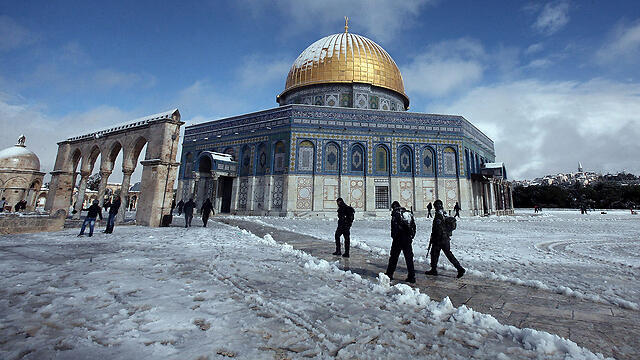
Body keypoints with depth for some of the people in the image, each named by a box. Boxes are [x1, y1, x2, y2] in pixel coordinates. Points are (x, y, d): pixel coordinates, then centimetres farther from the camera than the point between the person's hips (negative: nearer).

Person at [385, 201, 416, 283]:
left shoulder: (395, 214, -7)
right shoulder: (409, 213, 12)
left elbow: (394, 227, -13)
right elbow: (414, 226, 13)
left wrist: (393, 236, -2)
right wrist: (411, 237, 15)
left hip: (398, 239, -5)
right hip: (408, 239, 5)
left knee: (393, 257, 7)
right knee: (409, 258, 9)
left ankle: (389, 274, 17)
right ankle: (412, 277, 8)